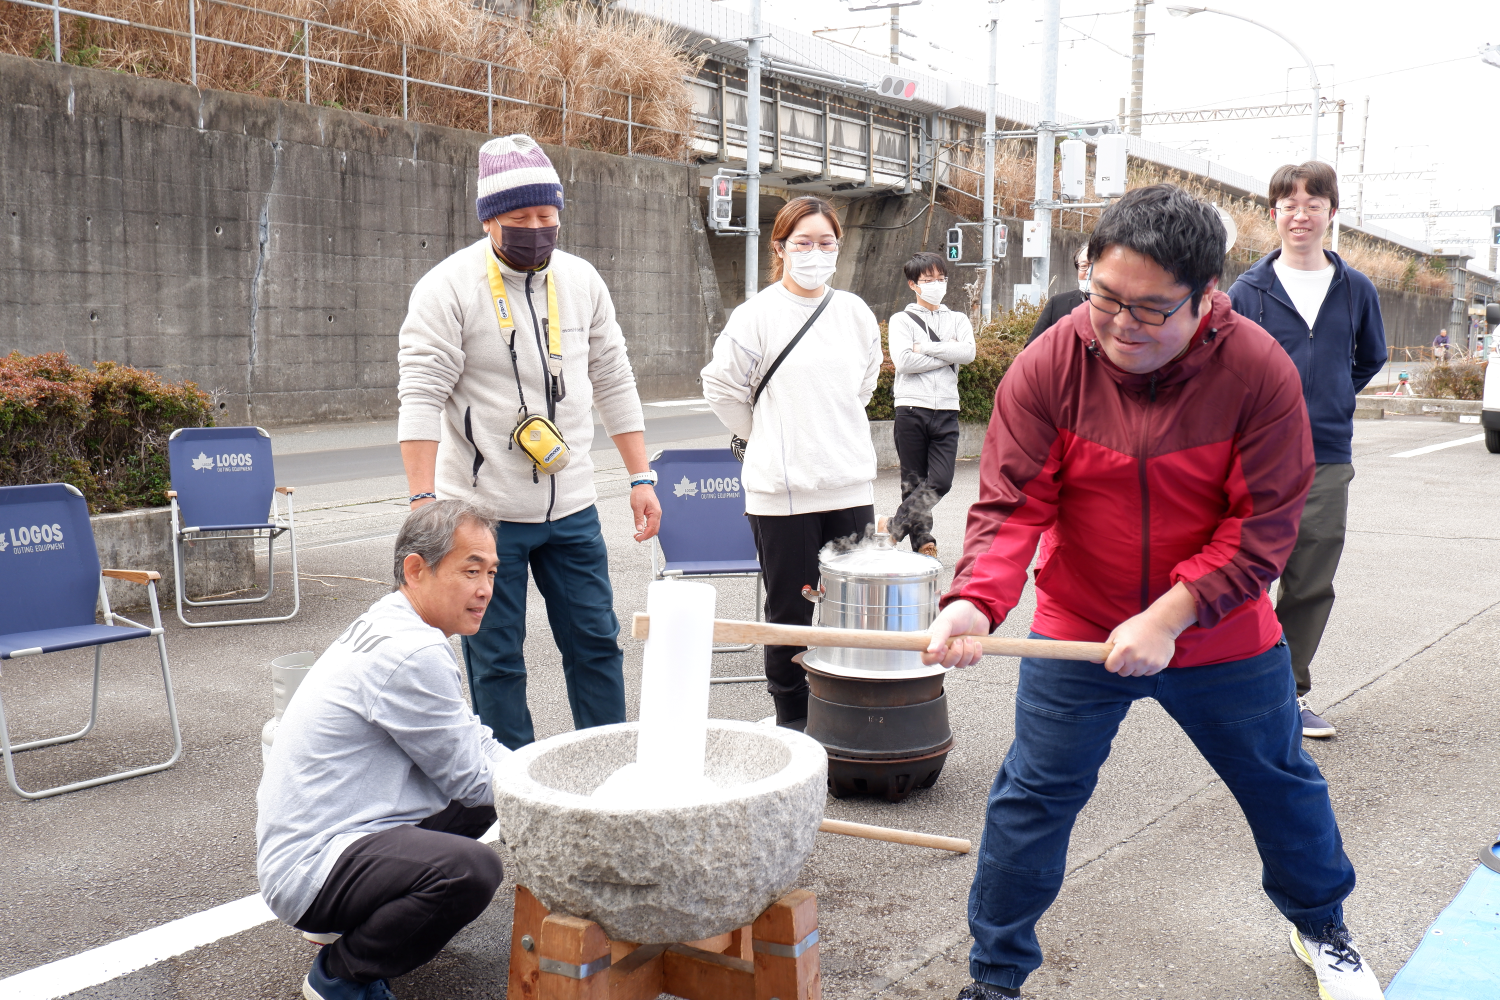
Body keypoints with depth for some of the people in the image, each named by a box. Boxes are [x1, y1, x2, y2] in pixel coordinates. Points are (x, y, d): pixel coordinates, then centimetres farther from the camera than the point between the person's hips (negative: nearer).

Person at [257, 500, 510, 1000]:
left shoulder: (386, 628, 11)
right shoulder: (411, 654, -22)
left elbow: (476, 744, 17)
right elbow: (471, 778, -13)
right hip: (308, 868, -11)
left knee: (477, 802, 16)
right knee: (471, 868, -32)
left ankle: (360, 919, 19)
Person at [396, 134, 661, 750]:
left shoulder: (582, 280, 6)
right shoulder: (449, 288, -10)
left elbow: (613, 382, 12)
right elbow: (422, 397, -14)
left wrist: (641, 477, 10)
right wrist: (423, 500, -22)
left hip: (571, 510, 5)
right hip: (484, 514, -4)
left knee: (596, 643, 10)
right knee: (495, 661, 5)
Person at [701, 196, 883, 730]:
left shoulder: (856, 313, 7)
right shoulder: (757, 315, -8)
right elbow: (722, 388, -2)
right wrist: (770, 438, 7)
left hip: (850, 485, 4)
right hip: (782, 490, -4)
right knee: (790, 612, 5)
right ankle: (792, 719, 19)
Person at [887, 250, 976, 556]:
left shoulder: (958, 320, 17)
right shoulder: (901, 320, 7)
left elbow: (968, 352, -4)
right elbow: (904, 361, -10)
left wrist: (925, 347, -7)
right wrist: (947, 354, -5)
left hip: (946, 410, 2)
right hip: (912, 408, -2)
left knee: (941, 481, -9)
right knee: (914, 482, 1)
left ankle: (895, 528, 1)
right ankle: (921, 539, 9)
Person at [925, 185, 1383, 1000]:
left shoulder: (1259, 371, -19)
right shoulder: (1048, 367, -17)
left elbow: (1264, 523, -17)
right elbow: (1011, 504, -19)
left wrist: (1171, 617, -25)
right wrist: (975, 600, -37)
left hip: (1219, 635, 1)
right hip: (1075, 631, 0)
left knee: (1281, 784, 19)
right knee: (1033, 797, 2)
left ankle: (1321, 927, 49)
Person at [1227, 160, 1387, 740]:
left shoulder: (1356, 291, 7)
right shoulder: (1249, 290, 0)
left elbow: (1371, 359, 23)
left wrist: (1332, 402, 12)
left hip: (1328, 461, 3)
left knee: (1312, 587, 8)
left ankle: (1290, 692, 22)